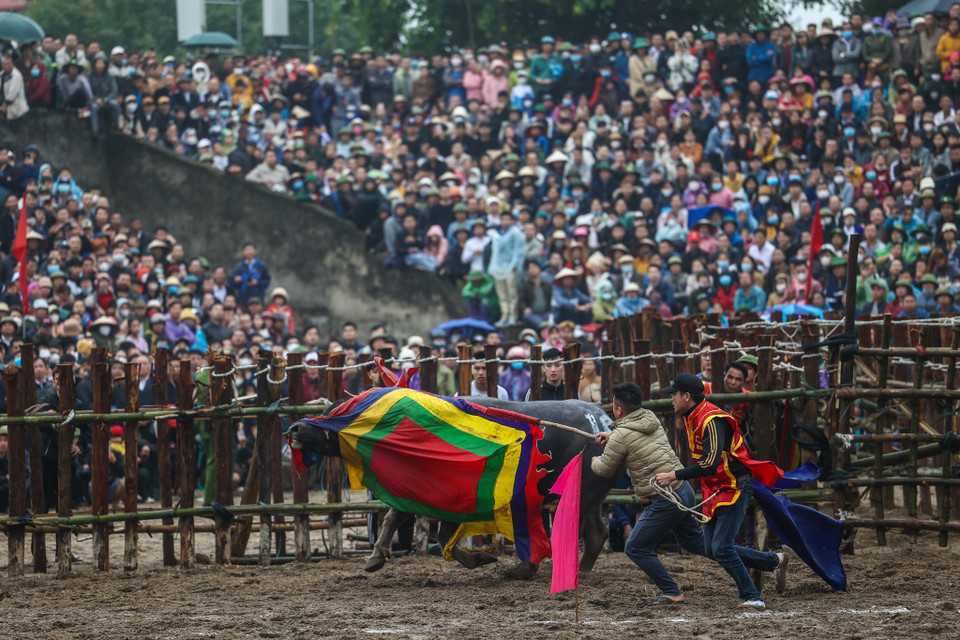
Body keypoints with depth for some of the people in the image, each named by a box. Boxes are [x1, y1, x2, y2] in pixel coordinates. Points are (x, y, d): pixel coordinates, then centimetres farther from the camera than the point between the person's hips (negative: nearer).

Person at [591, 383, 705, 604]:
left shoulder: (621, 436, -15)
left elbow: (605, 470, -1)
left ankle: (672, 593, 6)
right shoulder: (651, 418, 8)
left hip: (664, 501, -8)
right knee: (693, 539, 26)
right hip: (684, 490, 8)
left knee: (636, 549, 4)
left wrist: (595, 461, 21)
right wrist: (611, 437, 27)